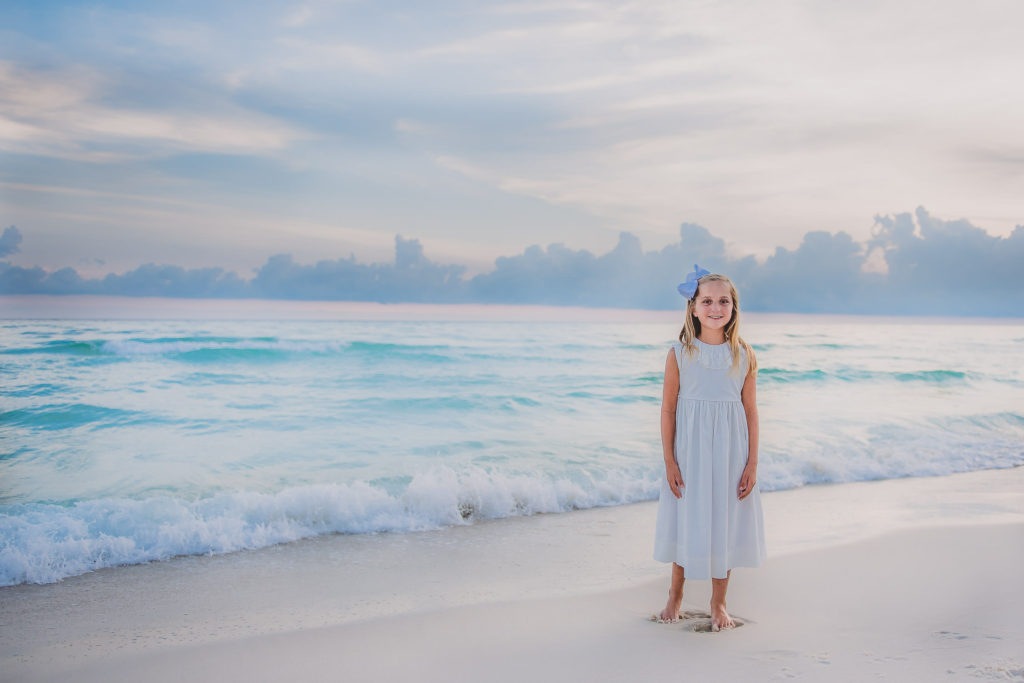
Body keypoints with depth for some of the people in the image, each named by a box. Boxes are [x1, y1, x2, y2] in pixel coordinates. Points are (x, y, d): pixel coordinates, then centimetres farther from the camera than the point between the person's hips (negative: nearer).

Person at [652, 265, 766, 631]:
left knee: (724, 522, 9)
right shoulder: (680, 353, -6)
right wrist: (669, 461, -6)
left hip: (729, 453, 1)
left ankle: (718, 604, 26)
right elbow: (668, 409, -3)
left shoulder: (744, 355, -2)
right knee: (685, 521, 10)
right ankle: (675, 595, 31)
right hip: (689, 451, -1)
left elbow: (751, 411, 1)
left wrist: (752, 464, -2)